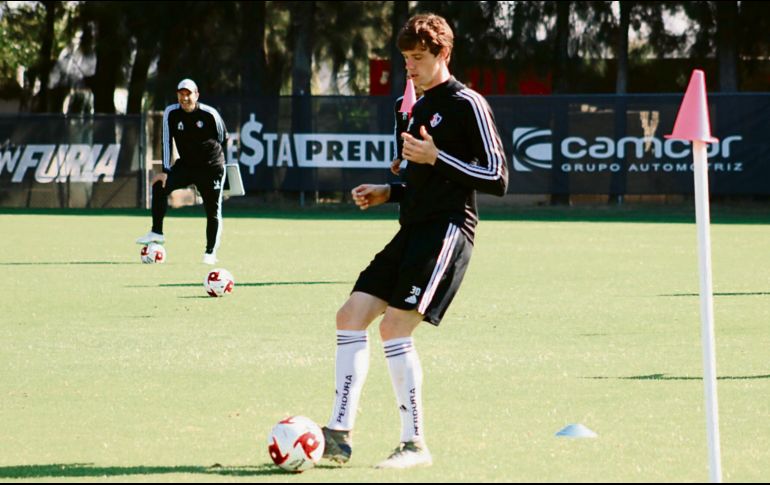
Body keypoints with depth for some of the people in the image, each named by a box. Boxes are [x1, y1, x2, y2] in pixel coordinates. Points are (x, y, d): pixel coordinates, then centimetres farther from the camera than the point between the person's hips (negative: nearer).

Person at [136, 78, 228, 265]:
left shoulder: (209, 114, -15)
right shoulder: (171, 113, -8)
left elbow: (223, 138, 0)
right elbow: (167, 142, -7)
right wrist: (165, 171, -14)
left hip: (212, 167, -3)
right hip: (185, 165, 3)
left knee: (213, 209, -2)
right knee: (160, 185, -19)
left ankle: (210, 252, 10)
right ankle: (157, 232, -14)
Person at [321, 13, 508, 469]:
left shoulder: (467, 104, -8)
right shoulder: (420, 107, 21)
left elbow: (497, 177, -12)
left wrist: (436, 157, -18)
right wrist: (389, 192, 15)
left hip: (447, 230, -9)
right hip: (415, 229, 9)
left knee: (395, 327, -17)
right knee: (352, 316, 2)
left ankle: (415, 445, -9)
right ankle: (339, 435, 3)